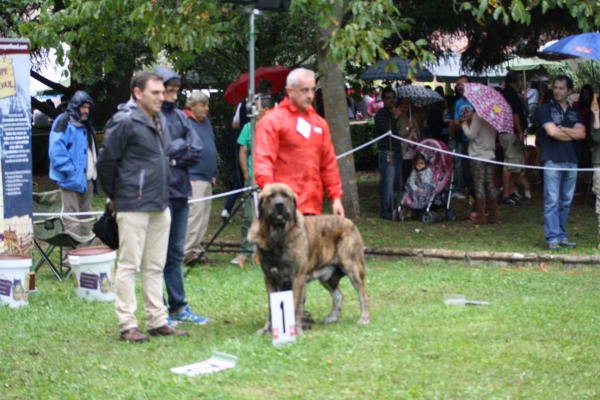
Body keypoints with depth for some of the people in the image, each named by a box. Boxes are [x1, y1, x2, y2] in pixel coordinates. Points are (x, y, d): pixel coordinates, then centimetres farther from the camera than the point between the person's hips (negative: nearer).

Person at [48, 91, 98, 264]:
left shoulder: (86, 125, 19)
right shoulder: (64, 122, -9)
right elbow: (56, 150, -18)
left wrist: (93, 173, 14)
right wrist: (71, 172, -21)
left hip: (86, 178, 9)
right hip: (71, 180, -9)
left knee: (85, 218, 13)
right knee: (72, 219, -10)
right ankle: (69, 256, -9)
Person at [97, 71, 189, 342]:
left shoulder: (160, 121, 13)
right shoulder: (124, 122, -13)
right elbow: (106, 161, -12)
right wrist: (114, 195, -1)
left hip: (160, 205, 9)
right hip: (133, 206, -8)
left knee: (155, 266, 13)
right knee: (129, 265, -3)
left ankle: (157, 321, 19)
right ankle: (127, 325, 1)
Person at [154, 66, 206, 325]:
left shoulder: (179, 116, 14)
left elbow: (196, 151, 7)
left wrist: (174, 157, -8)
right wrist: (181, 147, -7)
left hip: (180, 191, 7)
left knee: (176, 253, 13)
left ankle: (178, 307, 19)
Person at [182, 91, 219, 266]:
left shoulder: (206, 123, 19)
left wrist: (214, 173, 19)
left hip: (207, 178, 9)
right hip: (192, 177, -9)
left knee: (203, 216, 9)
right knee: (195, 211, -15)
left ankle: (196, 250, 14)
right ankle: (188, 250, -15)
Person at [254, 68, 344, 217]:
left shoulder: (319, 123, 17)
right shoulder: (273, 120, -1)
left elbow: (329, 164, 19)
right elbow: (263, 161, -11)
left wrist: (336, 197, 12)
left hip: (313, 205, 6)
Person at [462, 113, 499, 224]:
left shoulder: (477, 116, -14)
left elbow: (471, 135, -14)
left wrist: (465, 125, 4)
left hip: (478, 156, -6)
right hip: (490, 154, 6)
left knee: (479, 185, -3)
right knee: (490, 184, 10)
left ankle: (481, 218, -4)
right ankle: (493, 217, 11)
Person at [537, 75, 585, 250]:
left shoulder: (574, 113, 15)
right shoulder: (545, 109, 2)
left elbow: (582, 134, -1)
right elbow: (552, 132, -12)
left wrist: (560, 128, -8)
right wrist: (572, 134, 0)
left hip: (571, 162, 5)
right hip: (552, 161, -5)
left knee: (566, 202, 8)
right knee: (552, 201, -7)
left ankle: (562, 236, 14)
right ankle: (553, 238, -7)